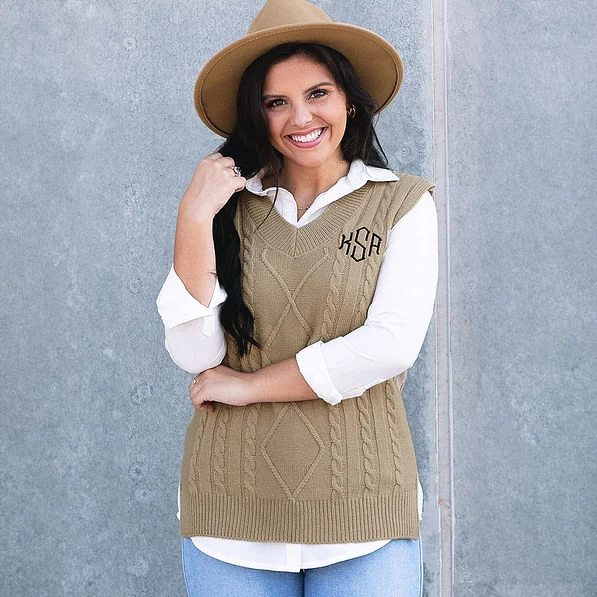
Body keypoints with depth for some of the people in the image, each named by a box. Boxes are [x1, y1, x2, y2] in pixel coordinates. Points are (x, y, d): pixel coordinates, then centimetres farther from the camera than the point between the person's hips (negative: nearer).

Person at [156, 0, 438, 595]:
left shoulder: (402, 203, 1)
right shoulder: (229, 207, 5)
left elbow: (392, 345, -11)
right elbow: (196, 355, -5)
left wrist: (249, 385, -7)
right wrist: (193, 222, -12)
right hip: (232, 510, 1)